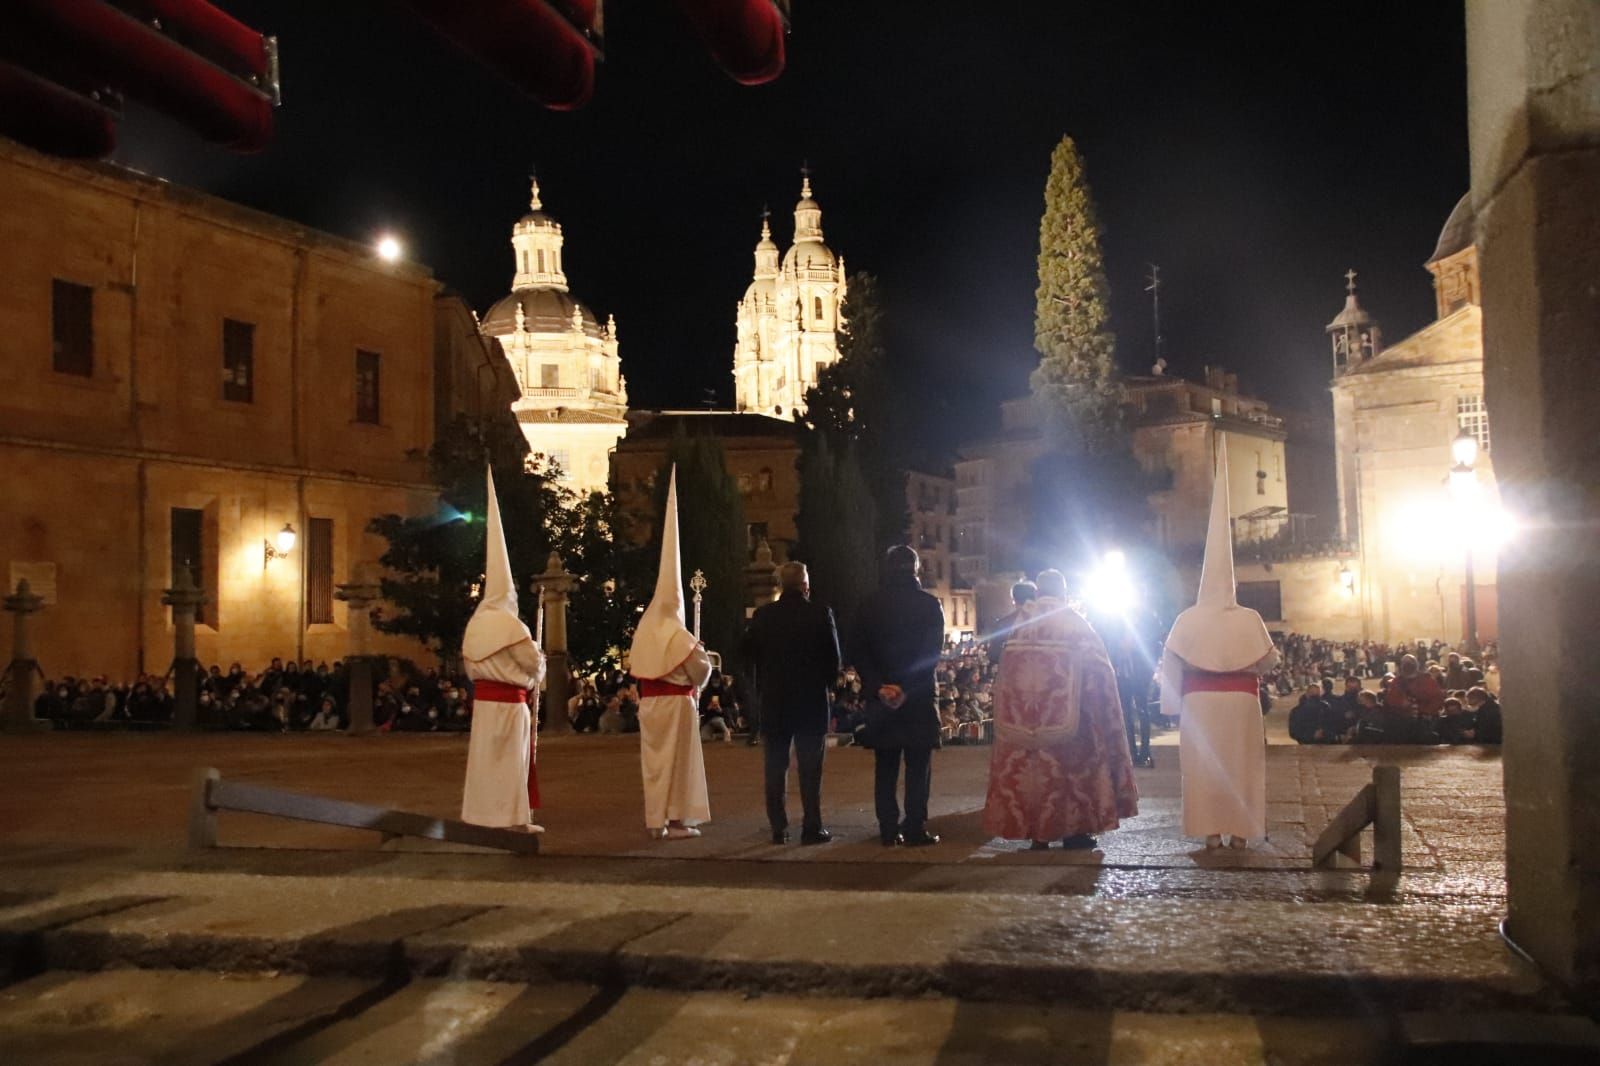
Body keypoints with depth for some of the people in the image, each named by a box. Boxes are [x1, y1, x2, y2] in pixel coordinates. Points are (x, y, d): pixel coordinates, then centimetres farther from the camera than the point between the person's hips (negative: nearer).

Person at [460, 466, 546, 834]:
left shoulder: (475, 624, 7)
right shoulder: (511, 625, -14)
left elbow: (471, 666, 13)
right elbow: (534, 663, -9)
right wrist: (534, 677, 12)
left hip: (482, 699, 7)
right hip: (508, 701, -7)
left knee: (485, 756, 11)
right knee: (511, 758, -2)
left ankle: (484, 812, 16)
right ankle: (514, 817, 1)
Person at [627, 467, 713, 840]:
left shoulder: (643, 630, 4)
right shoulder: (678, 634, -15)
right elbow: (701, 672, -11)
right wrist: (703, 655, 9)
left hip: (648, 700, 6)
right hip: (676, 702, -6)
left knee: (654, 759, 10)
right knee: (676, 759, -1)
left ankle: (656, 819, 13)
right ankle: (676, 821, -1)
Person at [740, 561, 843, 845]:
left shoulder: (762, 615, -1)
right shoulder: (820, 614, -7)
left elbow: (747, 654, 2)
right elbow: (834, 658, -5)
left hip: (773, 702, 2)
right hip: (812, 702, -2)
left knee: (776, 767, 8)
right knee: (810, 768, 3)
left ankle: (778, 829, 8)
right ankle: (811, 828, 2)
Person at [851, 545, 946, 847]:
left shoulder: (868, 606, 4)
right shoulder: (928, 604, -4)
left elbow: (858, 652, -1)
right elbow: (933, 652, -10)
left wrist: (878, 687, -7)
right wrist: (909, 689, -11)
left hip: (881, 697, 3)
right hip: (919, 697, -2)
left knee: (885, 767, 8)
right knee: (918, 766, 3)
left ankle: (888, 831, 8)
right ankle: (915, 830, 1)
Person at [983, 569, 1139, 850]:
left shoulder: (1020, 622, 5)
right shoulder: (1074, 621, -2)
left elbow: (1006, 669, 4)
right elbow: (1097, 667, -4)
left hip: (1022, 709, 3)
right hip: (1065, 710, -3)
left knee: (1028, 763, 8)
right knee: (1070, 760, 5)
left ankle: (1035, 830, 8)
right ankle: (1074, 830, 6)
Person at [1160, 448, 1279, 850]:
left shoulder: (1188, 619, -2)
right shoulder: (1249, 619, -3)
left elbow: (1170, 663, -5)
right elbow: (1269, 660, -1)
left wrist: (1174, 699, 5)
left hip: (1200, 702, 0)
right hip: (1239, 702, 0)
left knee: (1204, 765, 3)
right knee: (1239, 764, 6)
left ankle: (1212, 831, 2)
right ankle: (1239, 831, 5)